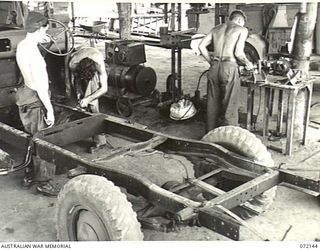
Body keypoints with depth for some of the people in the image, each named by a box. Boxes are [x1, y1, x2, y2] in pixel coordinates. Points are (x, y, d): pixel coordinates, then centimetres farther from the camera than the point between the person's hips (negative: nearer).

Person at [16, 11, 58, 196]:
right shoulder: (33, 51, -23)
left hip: (26, 95, 10)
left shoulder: (22, 46, 6)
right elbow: (40, 85, -24)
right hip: (35, 100, -10)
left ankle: (30, 175, 33)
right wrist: (50, 109, -20)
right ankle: (43, 182, 10)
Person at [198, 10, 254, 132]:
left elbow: (201, 46, 9)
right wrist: (247, 63, 10)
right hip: (229, 67, -5)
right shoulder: (242, 30, 5)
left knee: (212, 105, 14)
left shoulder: (216, 28, 19)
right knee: (229, 108, 2)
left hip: (214, 68, 5)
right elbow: (238, 53, -8)